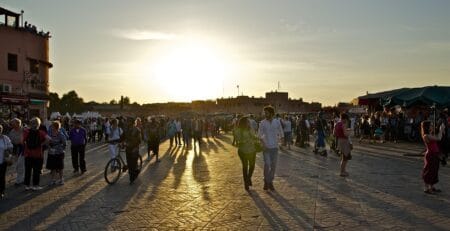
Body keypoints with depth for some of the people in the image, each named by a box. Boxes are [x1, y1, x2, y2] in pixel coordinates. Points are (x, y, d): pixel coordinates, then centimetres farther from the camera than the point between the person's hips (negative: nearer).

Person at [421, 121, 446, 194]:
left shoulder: (431, 134, 11)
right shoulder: (426, 136, -18)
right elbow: (438, 138, -22)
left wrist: (442, 130, 11)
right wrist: (441, 129, -10)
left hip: (435, 155, 9)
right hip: (430, 155, -9)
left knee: (434, 171, 15)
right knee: (429, 171, -2)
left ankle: (432, 187, 26)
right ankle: (426, 188, 6)